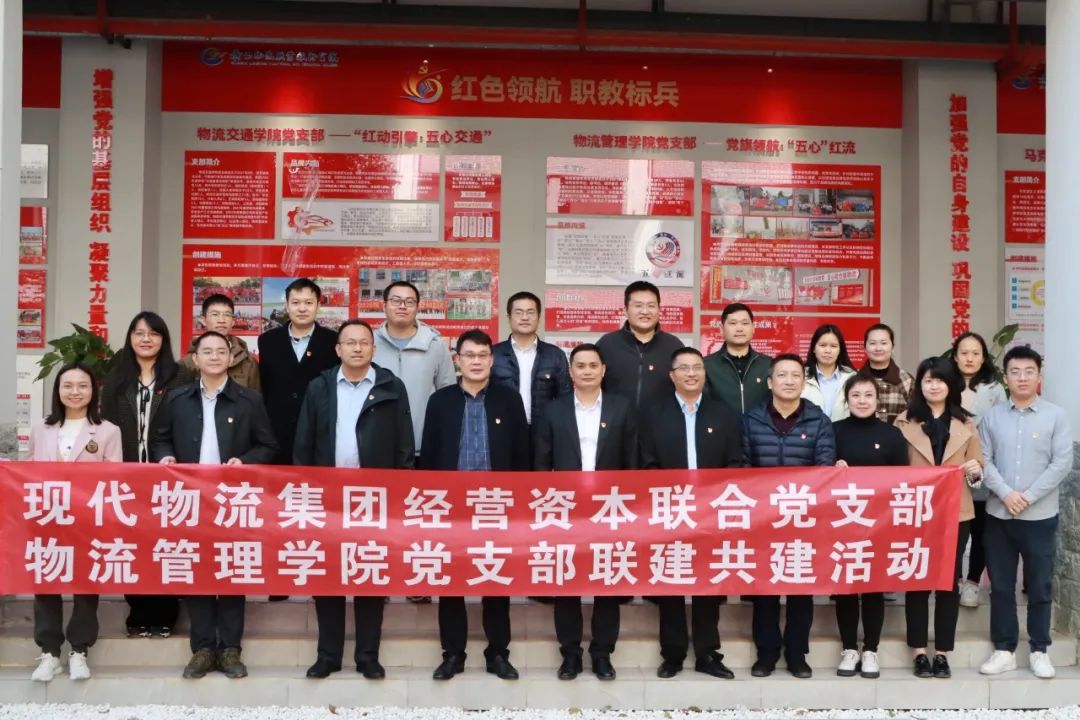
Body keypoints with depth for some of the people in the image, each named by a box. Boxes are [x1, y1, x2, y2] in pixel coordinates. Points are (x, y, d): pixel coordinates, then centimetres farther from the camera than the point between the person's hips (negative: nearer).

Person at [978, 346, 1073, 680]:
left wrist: (1028, 496, -13)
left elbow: (1062, 463, -8)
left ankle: (1039, 651, 19)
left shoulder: (1056, 416, -2)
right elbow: (984, 461, 0)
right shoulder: (992, 416, 3)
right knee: (1001, 586, 8)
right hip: (999, 514, 2)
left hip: (1040, 516, -2)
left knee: (1040, 586, 6)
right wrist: (1006, 493, -15)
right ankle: (1004, 649, 18)